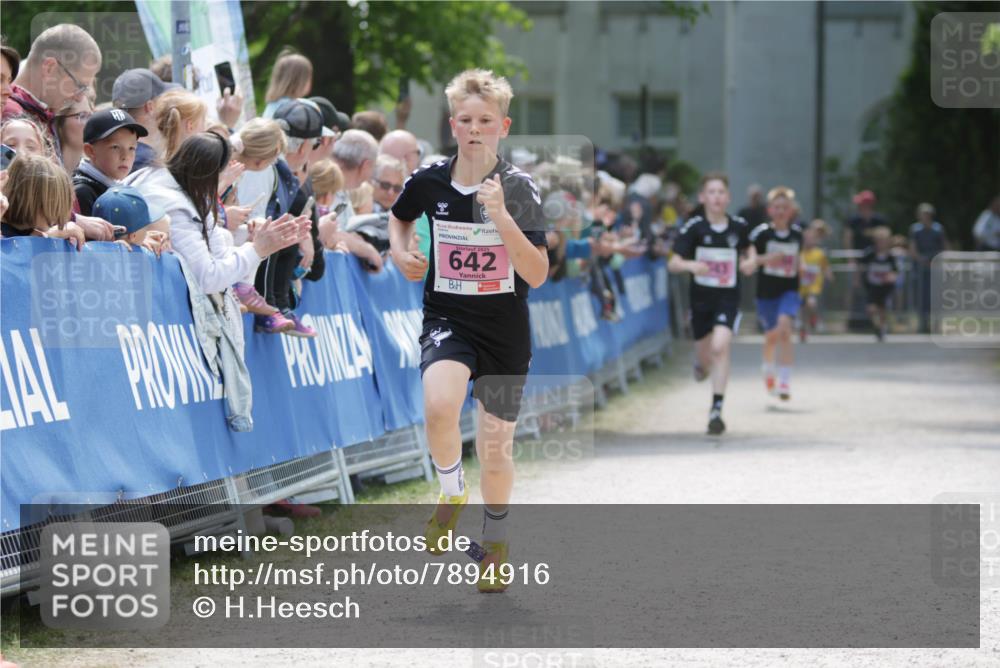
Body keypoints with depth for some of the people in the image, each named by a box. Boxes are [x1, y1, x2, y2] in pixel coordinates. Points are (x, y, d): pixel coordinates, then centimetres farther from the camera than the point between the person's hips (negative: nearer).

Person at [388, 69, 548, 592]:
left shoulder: (519, 188, -11)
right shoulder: (429, 181, -4)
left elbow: (537, 276, -19)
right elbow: (399, 216, 20)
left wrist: (501, 217, -29)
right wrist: (400, 251, 0)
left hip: (505, 331, 0)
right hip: (446, 319, 0)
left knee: (495, 448, 8)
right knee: (439, 407, -30)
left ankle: (496, 538, 36)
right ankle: (451, 492, 0)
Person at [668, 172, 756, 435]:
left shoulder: (738, 226, -3)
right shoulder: (694, 227, -9)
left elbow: (748, 247, 18)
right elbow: (673, 263, -12)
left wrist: (751, 260, -4)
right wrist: (690, 265, -33)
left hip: (729, 297, 0)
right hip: (701, 297, 0)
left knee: (720, 347, -21)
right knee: (706, 358, 11)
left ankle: (716, 410, -18)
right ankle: (701, 363, 52)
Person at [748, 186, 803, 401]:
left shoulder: (797, 233, 4)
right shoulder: (761, 233, -7)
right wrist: (764, 259, -21)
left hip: (789, 290, 1)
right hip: (766, 291, -1)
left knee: (784, 328, -21)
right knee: (772, 335, 10)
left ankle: (785, 381, -20)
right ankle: (767, 367, 44)